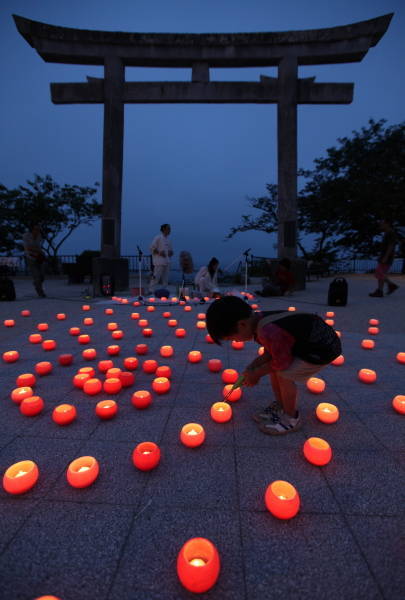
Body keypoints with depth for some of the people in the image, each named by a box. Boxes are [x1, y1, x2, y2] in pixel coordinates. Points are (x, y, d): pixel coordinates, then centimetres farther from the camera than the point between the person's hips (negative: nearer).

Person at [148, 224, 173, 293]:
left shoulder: (168, 239, 18)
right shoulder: (158, 238, -5)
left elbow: (170, 249, 27)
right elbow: (152, 248, -9)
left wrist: (171, 252, 5)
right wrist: (159, 253, -19)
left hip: (166, 262, 8)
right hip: (159, 262, -8)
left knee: (165, 278, 9)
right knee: (156, 277, -11)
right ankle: (151, 291, -6)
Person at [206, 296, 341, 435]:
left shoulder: (267, 332, -36)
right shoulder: (259, 319, -6)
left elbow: (282, 362, -20)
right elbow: (271, 351, 7)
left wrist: (256, 373, -7)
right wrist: (253, 366, -3)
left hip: (324, 347, -9)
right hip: (306, 339, 9)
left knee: (284, 374, -13)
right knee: (273, 367, 6)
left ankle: (291, 419, 10)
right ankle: (280, 406, 26)